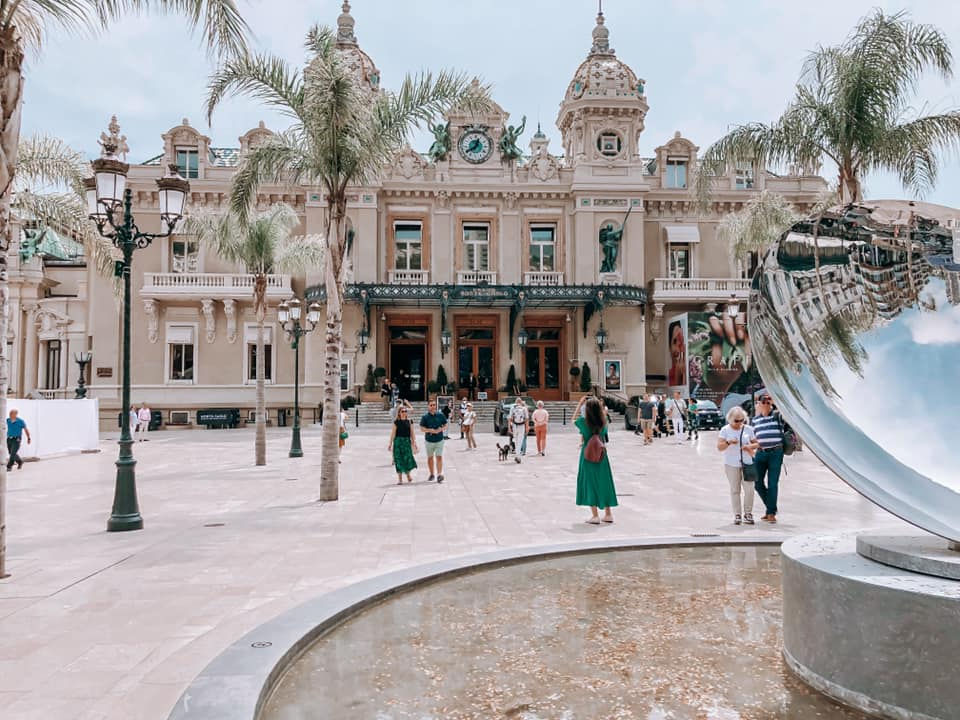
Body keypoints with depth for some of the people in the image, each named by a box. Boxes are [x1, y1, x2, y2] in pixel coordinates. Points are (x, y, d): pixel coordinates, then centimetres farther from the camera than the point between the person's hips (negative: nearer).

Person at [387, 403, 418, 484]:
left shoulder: (409, 421, 5)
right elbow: (393, 433, 2)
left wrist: (414, 443, 4)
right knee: (398, 459, 0)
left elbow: (412, 433, 7)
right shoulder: (396, 422, 0)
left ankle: (408, 474, 21)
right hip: (398, 441, -1)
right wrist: (390, 444, 1)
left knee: (408, 458, -7)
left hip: (407, 441, 1)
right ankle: (400, 479, 9)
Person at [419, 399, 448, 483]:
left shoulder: (440, 415, 0)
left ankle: (439, 474, -9)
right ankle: (432, 474, 24)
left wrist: (441, 429, -13)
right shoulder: (425, 416, -5)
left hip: (439, 440, 0)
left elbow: (445, 425, 7)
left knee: (439, 457, -8)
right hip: (429, 440, 0)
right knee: (430, 458, 11)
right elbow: (422, 428, -6)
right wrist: (431, 430, -20)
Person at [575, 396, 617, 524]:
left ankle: (595, 515, 3)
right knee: (604, 482, 13)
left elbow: (574, 419, 10)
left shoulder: (583, 422, -13)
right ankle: (608, 514, 19)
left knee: (590, 483, 5)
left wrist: (580, 404, 10)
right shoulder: (603, 423, -4)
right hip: (601, 456, 3)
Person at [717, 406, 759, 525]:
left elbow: (757, 443, 11)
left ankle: (748, 513, 11)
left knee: (749, 489, -3)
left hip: (747, 463, 1)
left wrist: (750, 446, -11)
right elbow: (719, 447, -7)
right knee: (735, 490, 3)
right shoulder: (725, 430, -1)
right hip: (731, 464, -1)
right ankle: (737, 515, 10)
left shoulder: (748, 429, 6)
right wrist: (728, 442, -26)